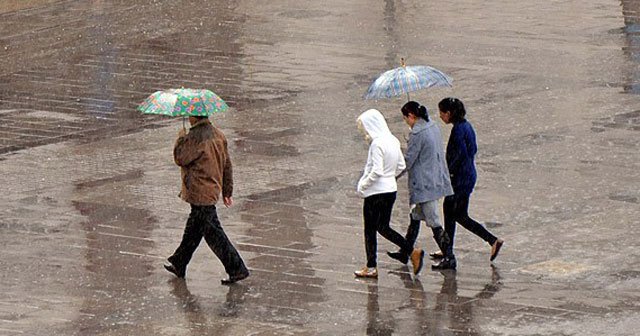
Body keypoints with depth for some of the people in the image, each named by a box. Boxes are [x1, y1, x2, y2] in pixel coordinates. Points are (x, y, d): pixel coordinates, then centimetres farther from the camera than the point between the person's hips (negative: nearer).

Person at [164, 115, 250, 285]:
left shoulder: (196, 137, -20)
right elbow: (227, 164, 13)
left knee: (213, 233, -5)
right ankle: (179, 265, 32)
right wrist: (227, 191, 19)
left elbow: (180, 158, -15)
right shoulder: (217, 134, 8)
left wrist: (181, 137, 1)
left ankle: (237, 269, -5)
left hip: (200, 193, -9)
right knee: (192, 230, 20)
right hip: (213, 190, 9)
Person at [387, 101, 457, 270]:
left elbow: (408, 161, -15)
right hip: (436, 179, 10)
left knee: (433, 221, -4)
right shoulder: (433, 127, 7)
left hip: (424, 184, -10)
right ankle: (405, 253, 29)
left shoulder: (418, 134, -20)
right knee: (415, 217, 19)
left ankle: (449, 258, -3)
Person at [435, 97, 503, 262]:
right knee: (448, 209, 17)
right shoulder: (466, 125, 9)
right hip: (468, 174, 10)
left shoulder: (458, 129, -20)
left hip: (461, 178, -10)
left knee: (460, 216, -1)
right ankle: (448, 249, 23)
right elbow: (473, 150, 16)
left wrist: (449, 172, -14)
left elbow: (461, 154, -24)